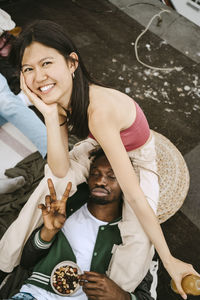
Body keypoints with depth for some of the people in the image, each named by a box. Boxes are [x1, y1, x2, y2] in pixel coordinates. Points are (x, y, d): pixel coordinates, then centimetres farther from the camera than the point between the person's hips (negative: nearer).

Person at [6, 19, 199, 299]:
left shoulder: (99, 110, -42)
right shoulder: (59, 99, -18)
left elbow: (134, 196, -39)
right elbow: (60, 170, -23)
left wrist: (168, 259, -32)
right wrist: (50, 115, -35)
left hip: (140, 158, -6)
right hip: (107, 150, 6)